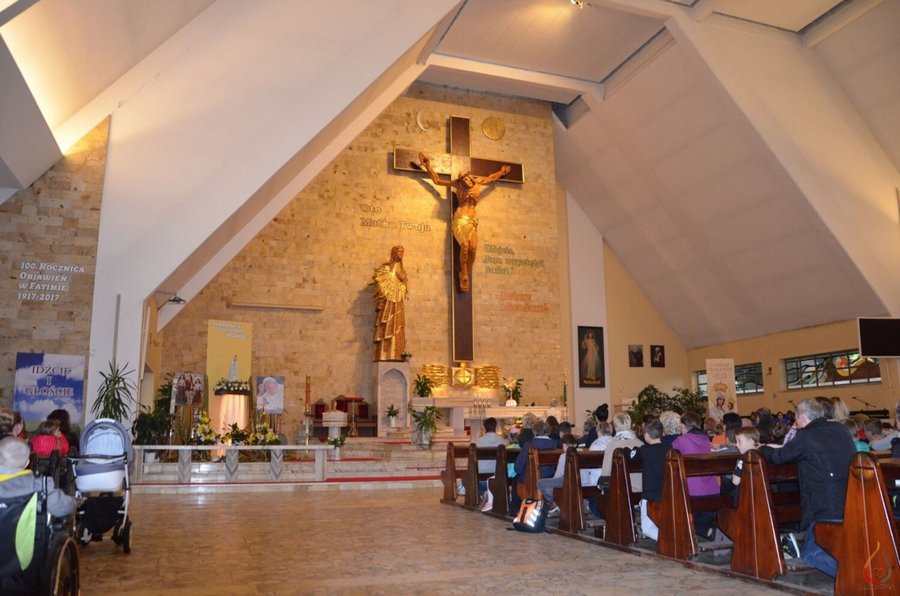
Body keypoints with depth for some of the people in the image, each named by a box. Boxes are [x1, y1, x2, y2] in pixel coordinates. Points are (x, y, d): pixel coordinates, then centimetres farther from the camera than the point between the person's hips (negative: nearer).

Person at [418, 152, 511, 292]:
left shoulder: (478, 184, 11)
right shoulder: (458, 185, 5)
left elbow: (491, 178, 32)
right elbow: (437, 180, 12)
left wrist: (501, 172, 43)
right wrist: (427, 165, 10)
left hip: (472, 219, 3)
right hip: (460, 218, -3)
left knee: (473, 247, -19)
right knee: (465, 246, -24)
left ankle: (466, 276, -11)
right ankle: (463, 275, -14)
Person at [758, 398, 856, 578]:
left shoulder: (806, 436, -13)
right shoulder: (842, 430, 9)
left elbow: (779, 456, -1)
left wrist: (764, 448, 21)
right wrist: (782, 448, 29)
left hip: (825, 509, -7)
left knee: (809, 553, 8)